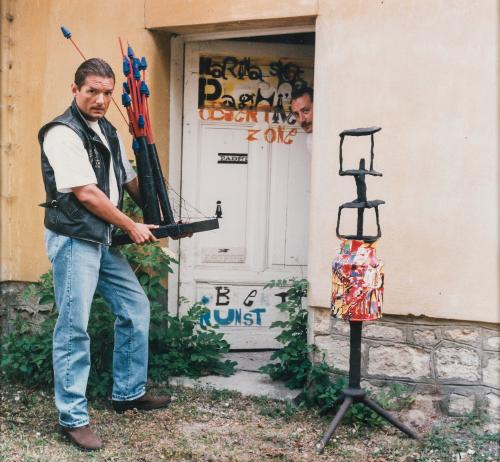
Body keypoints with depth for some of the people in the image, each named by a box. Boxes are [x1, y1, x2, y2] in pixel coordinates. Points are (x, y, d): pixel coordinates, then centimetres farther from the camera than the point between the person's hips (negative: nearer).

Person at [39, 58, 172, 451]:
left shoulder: (109, 132, 13)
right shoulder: (63, 134, -13)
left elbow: (130, 181, 18)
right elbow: (85, 194, -18)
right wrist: (133, 227, -10)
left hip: (103, 241, 9)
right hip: (73, 240, -9)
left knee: (136, 307, 14)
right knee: (75, 328, -4)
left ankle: (129, 392, 28)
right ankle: (73, 418, 8)